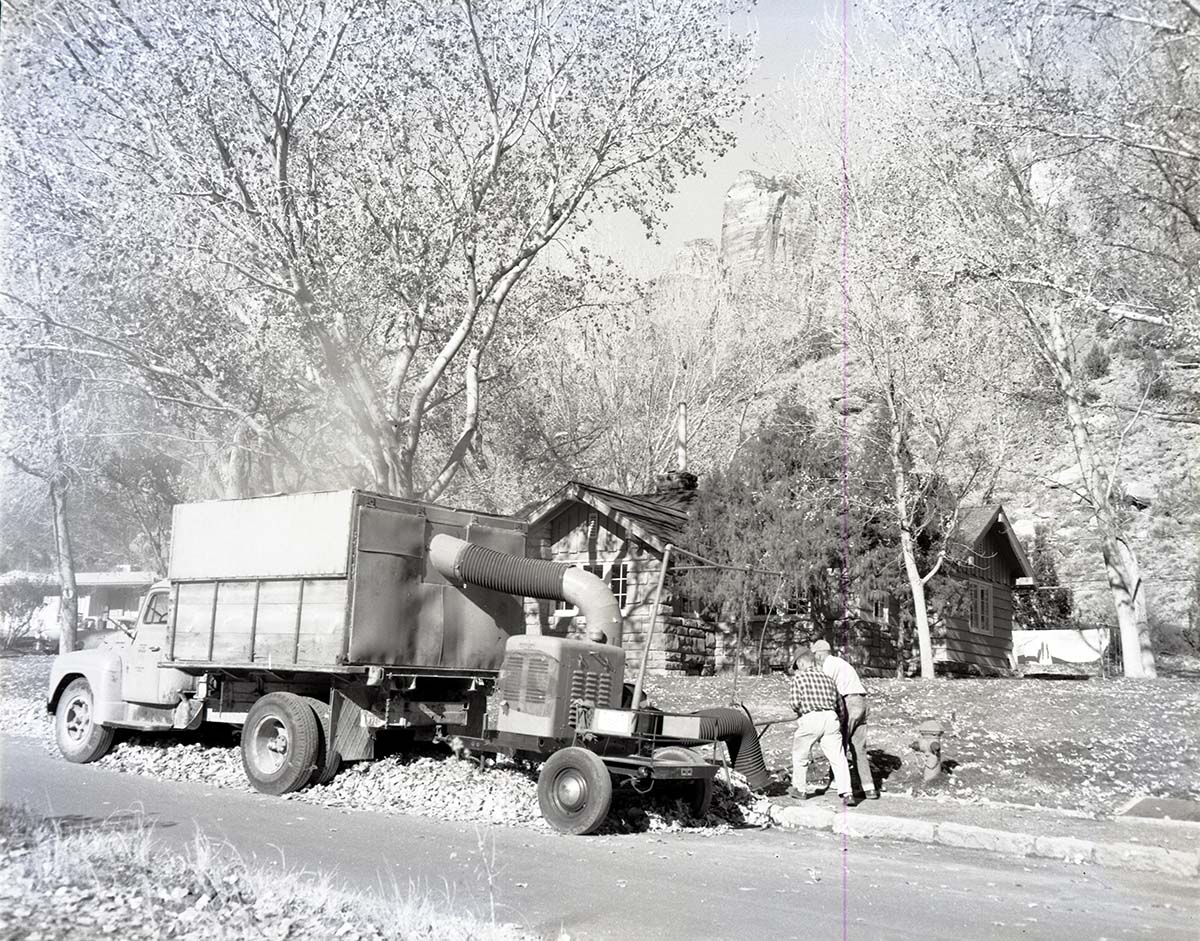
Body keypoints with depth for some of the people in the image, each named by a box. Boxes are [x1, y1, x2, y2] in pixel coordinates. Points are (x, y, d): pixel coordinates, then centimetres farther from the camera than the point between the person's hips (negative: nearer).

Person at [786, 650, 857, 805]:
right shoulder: (827, 678, 19)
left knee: (799, 755, 16)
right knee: (837, 757, 3)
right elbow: (835, 702, 12)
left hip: (810, 718, -3)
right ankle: (846, 793, -7)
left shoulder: (798, 678, 4)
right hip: (830, 717, 4)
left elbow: (795, 703, -4)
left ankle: (800, 789, 25)